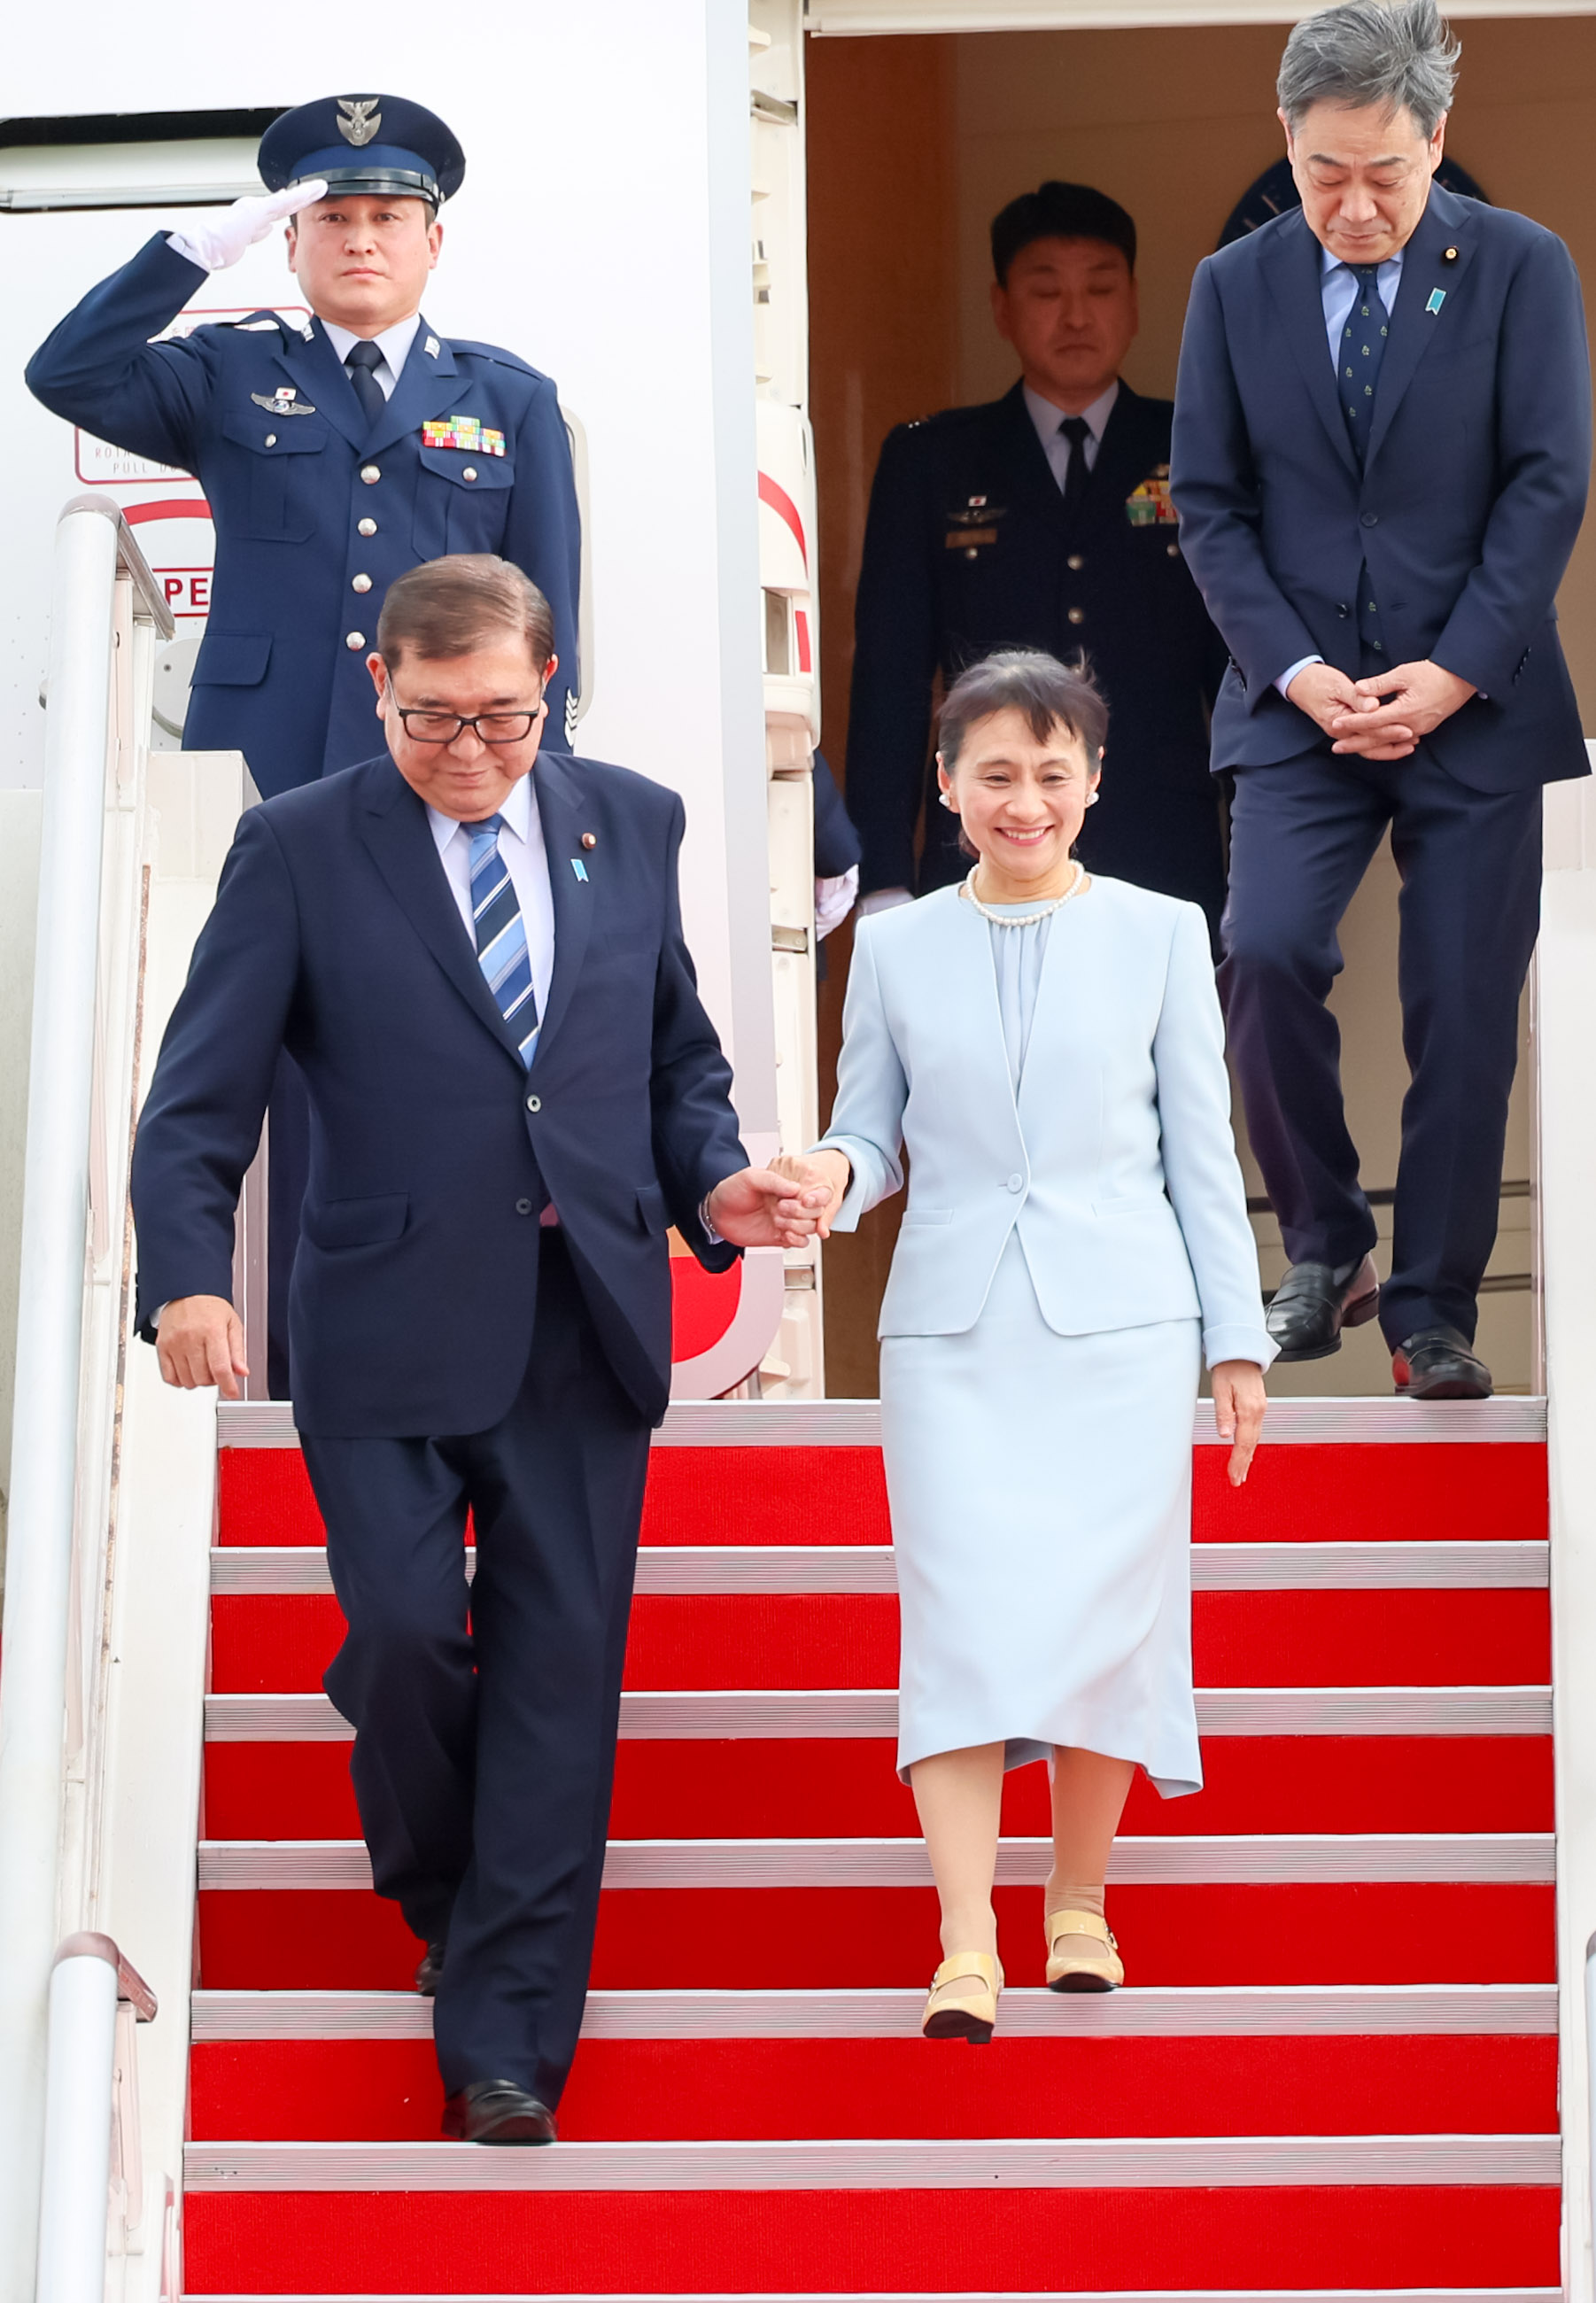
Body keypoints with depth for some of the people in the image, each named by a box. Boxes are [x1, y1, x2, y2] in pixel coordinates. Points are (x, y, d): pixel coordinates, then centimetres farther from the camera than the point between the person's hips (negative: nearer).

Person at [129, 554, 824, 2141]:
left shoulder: (630, 824, 10)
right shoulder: (299, 850, 0)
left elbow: (680, 1054, 19)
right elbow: (200, 1100, -4)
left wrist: (712, 1183, -1)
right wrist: (187, 1278, -20)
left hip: (585, 1334, 2)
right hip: (389, 1337, -2)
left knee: (559, 1669, 0)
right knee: (403, 1628, -11)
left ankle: (506, 2041, 6)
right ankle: (439, 1892, 22)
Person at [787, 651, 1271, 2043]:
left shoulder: (1159, 935, 6)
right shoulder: (896, 948, 9)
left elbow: (1202, 1149, 7)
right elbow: (874, 1131, 13)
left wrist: (1238, 1342, 5)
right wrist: (834, 1175, -11)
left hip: (1119, 1327, 0)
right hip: (955, 1332, 0)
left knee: (1101, 1616, -2)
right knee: (962, 1618, -10)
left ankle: (1080, 1901, 17)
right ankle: (968, 1955, -15)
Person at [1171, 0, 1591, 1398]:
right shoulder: (1235, 288, 5)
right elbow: (1210, 501, 5)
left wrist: (1451, 673, -12)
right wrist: (1298, 672, -8)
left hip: (1475, 702, -1)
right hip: (1299, 702, 1)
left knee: (1464, 1015, -1)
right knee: (1266, 953, -18)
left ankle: (1433, 1312, 10)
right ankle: (1324, 1244, 2)